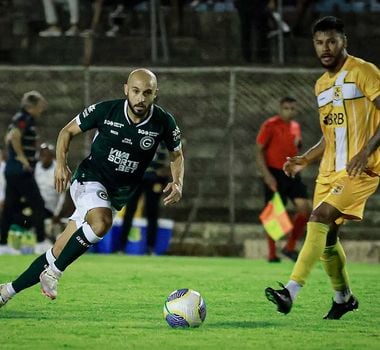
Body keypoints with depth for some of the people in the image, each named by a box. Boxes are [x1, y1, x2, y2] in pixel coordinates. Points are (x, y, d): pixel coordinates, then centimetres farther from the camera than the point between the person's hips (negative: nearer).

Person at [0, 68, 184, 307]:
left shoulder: (163, 122, -10)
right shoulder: (104, 111, -14)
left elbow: (177, 155, 9)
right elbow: (68, 131, 2)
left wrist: (178, 183, -10)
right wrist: (61, 163, -14)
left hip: (118, 195, 3)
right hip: (90, 179, -3)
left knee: (60, 251, 1)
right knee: (101, 223, -36)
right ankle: (53, 273, -19)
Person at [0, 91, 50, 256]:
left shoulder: (19, 118, 16)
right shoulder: (25, 119, -13)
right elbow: (14, 137, -29)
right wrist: (22, 156, -20)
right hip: (22, 171, -10)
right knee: (38, 205, -5)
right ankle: (41, 242, -6)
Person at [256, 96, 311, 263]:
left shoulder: (296, 126, 13)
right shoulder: (270, 125, -8)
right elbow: (259, 151, -9)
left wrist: (298, 143, 1)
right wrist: (266, 174, -17)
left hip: (292, 173, 6)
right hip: (274, 174, -6)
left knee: (306, 208, -7)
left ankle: (290, 247, 5)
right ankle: (272, 254, 9)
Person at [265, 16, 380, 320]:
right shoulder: (321, 85, 16)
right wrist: (304, 160, 10)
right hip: (329, 170, 8)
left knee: (320, 218, -22)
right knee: (327, 235, 9)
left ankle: (291, 292, -28)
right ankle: (344, 297, 29)